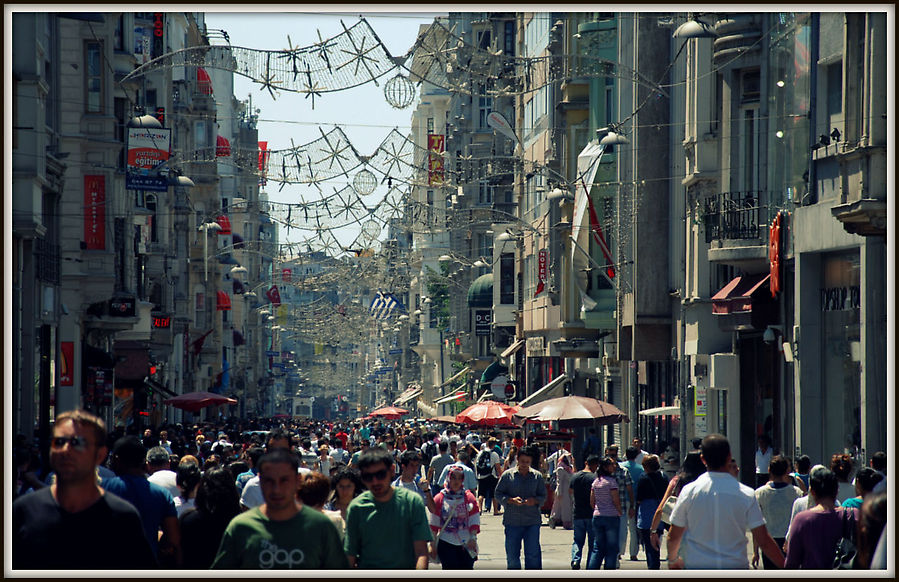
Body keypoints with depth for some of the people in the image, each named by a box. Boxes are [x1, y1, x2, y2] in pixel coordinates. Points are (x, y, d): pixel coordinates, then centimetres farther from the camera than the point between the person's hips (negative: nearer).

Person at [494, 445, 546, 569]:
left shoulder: (537, 476, 8)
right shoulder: (507, 475, 4)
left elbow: (543, 496, 12)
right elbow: (498, 494, 4)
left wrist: (535, 500, -11)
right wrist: (511, 500, -14)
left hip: (532, 522, 0)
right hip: (512, 521, 0)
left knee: (533, 554, -5)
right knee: (512, 555, 4)